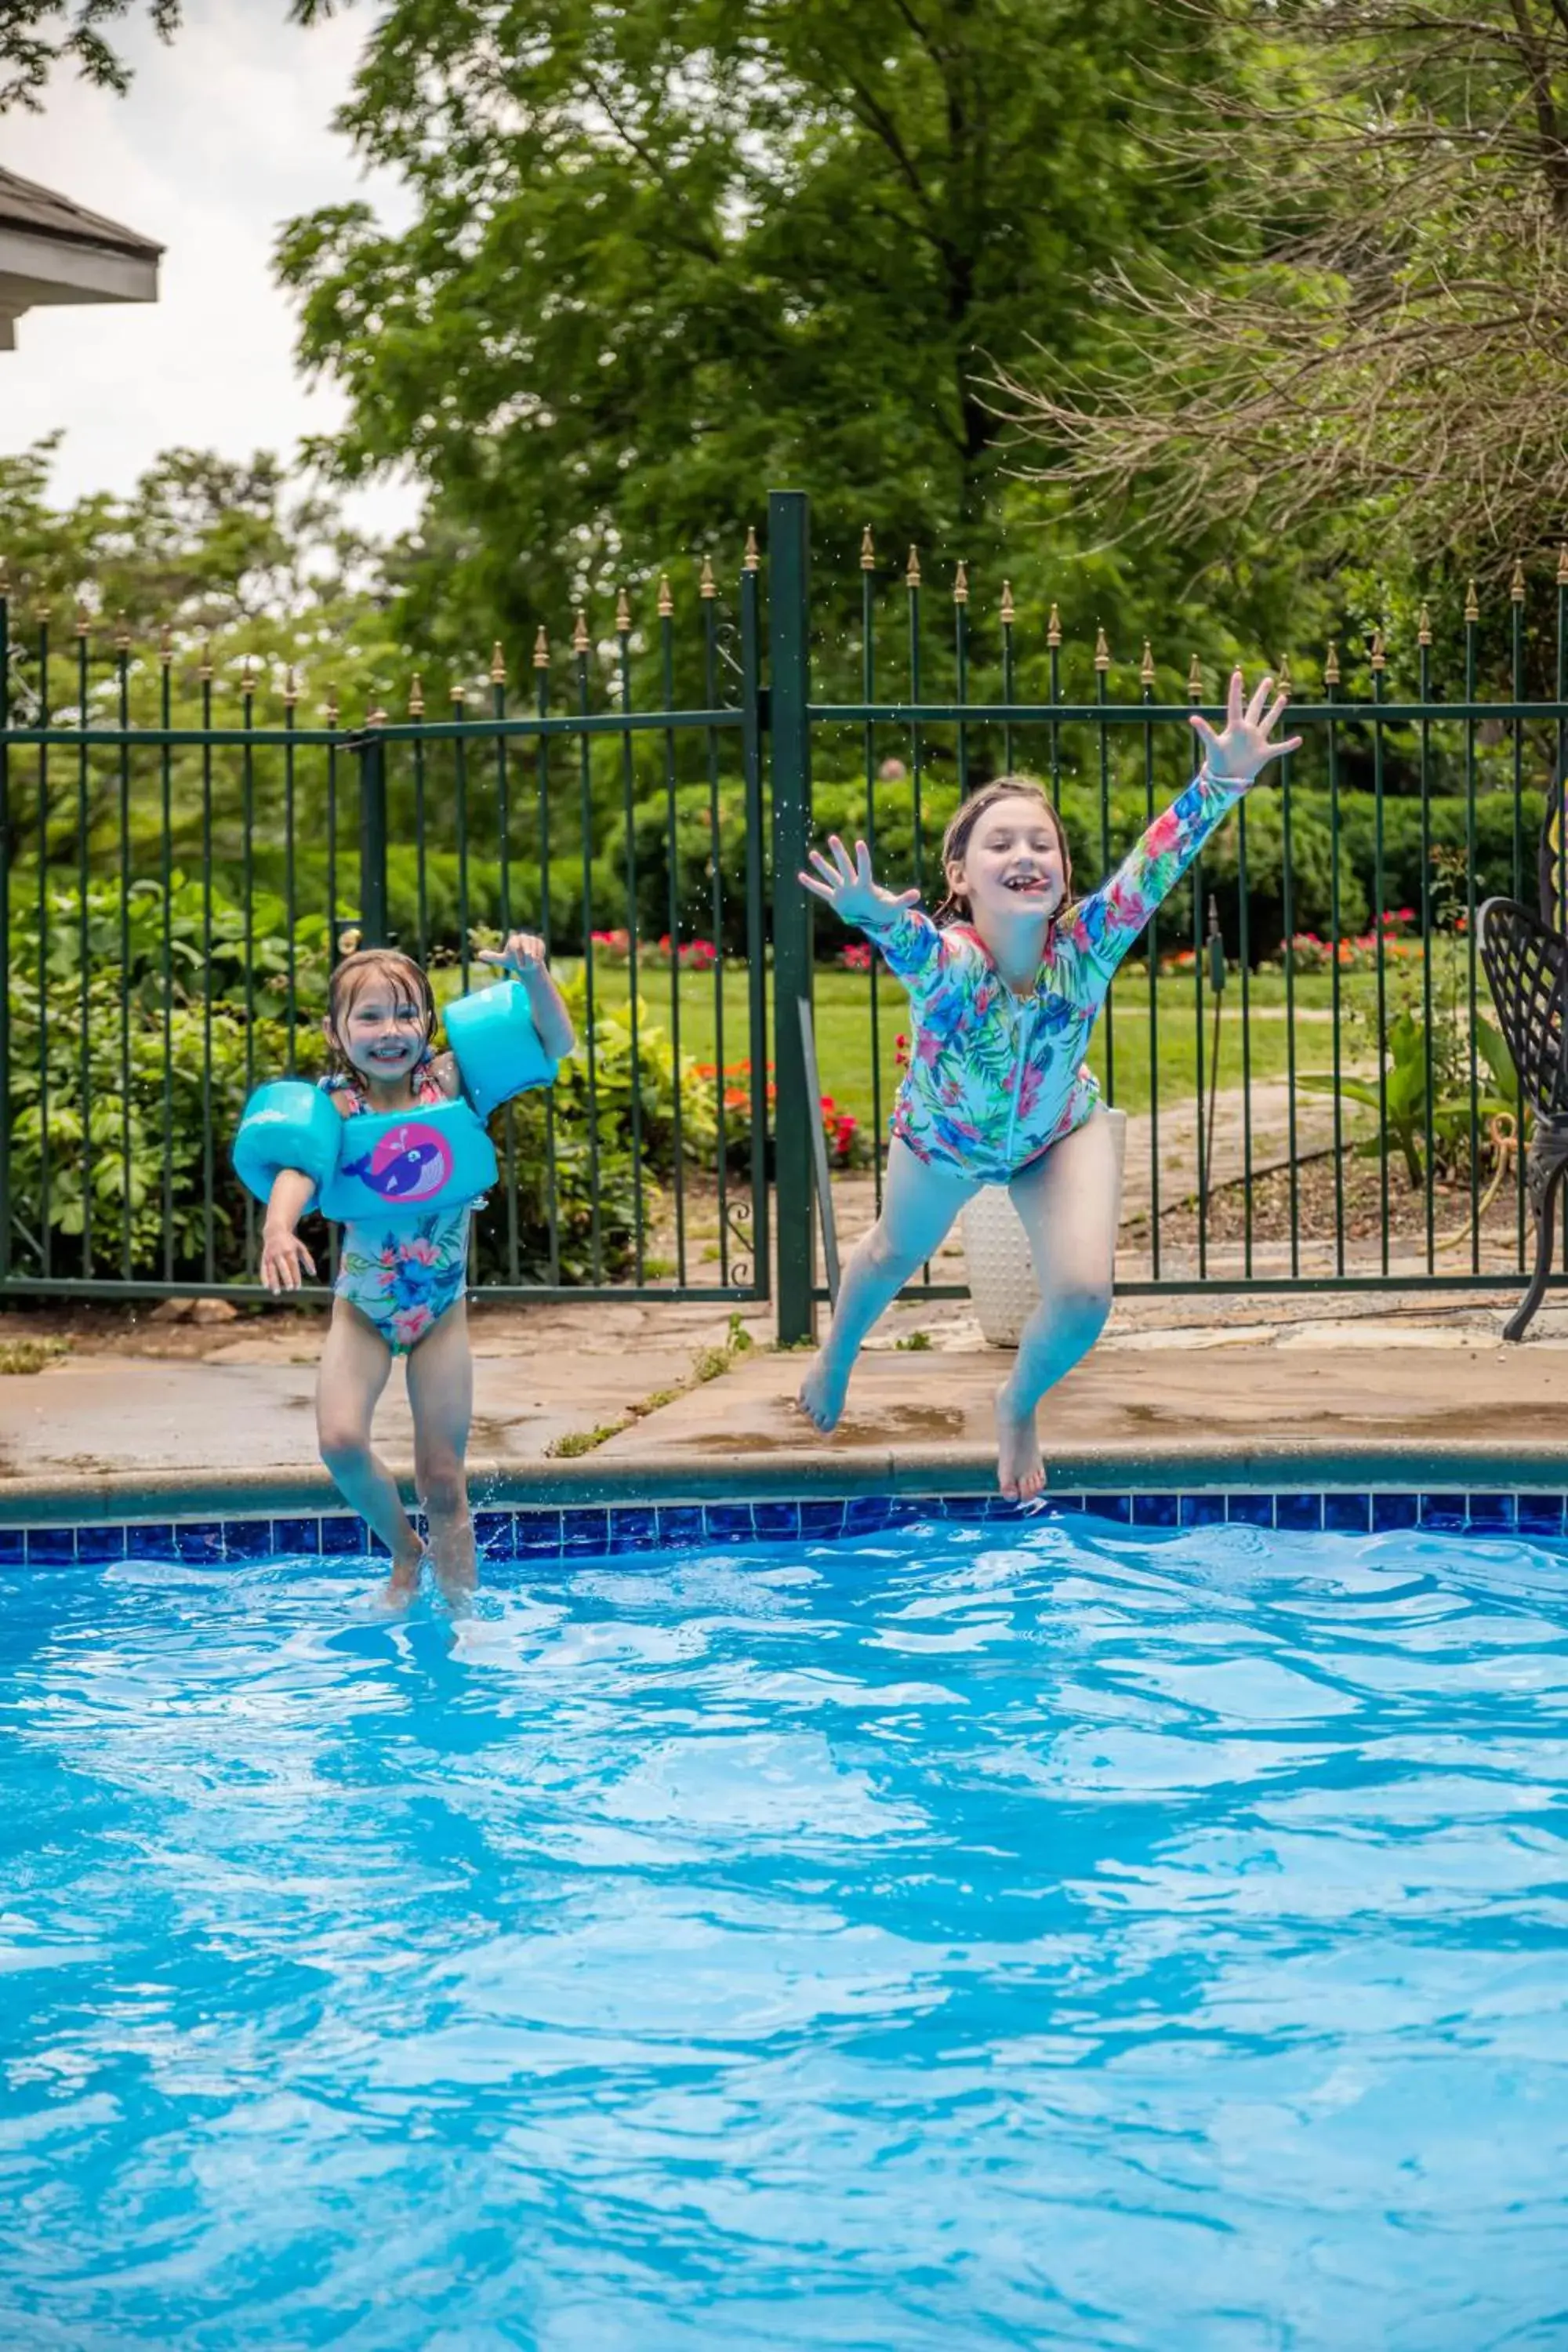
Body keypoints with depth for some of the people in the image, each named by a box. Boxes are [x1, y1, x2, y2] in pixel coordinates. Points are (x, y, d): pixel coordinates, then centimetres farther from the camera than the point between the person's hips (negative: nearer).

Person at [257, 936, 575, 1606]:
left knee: (443, 1481, 2)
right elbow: (296, 1169, -31)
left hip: (442, 1309, 0)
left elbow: (555, 1045, -14)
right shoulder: (332, 1106, -14)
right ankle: (404, 1555, 9)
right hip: (362, 1307, 0)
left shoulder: (449, 1084, -10)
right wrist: (279, 1229, -52)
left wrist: (533, 976, -32)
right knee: (340, 1439, -19)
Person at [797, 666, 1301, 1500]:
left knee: (1084, 1295, -14)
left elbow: (1157, 862, -52)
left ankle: (1017, 1408, 21)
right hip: (943, 1134, 0)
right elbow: (905, 937, -66)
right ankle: (837, 1355, 63)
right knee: (895, 1255, 26)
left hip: (1060, 1132, 1)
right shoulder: (943, 960, -42)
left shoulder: (1085, 945, -38)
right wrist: (876, 917, -90)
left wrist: (1222, 782, -69)